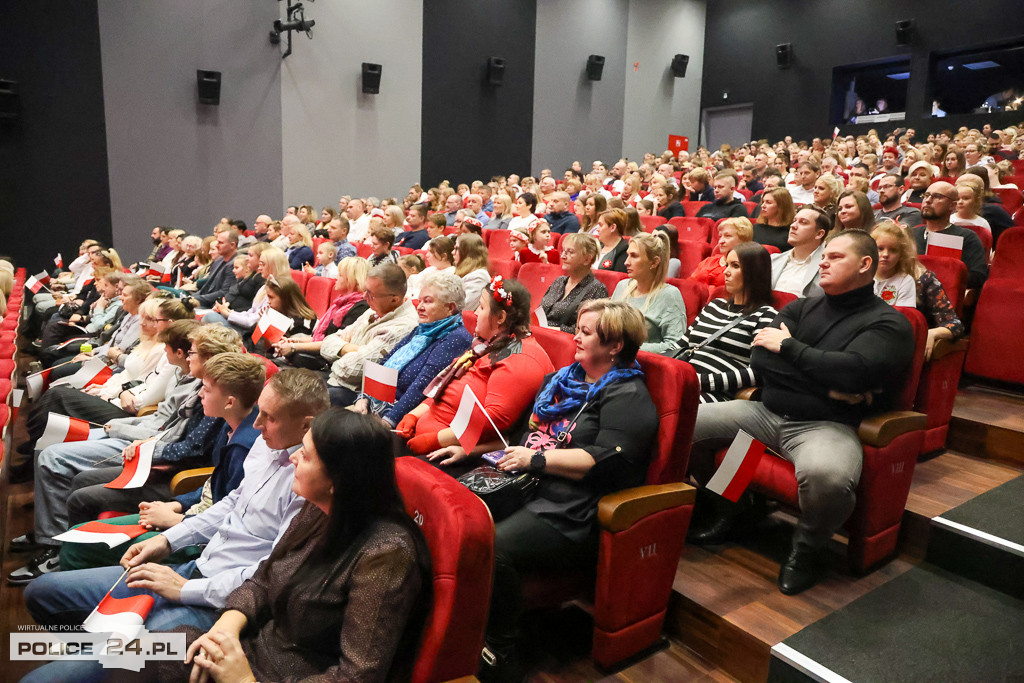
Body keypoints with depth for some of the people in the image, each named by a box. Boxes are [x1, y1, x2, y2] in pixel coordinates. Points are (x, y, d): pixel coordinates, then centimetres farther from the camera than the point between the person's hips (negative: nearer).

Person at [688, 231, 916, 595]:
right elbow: (759, 359, 1)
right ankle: (726, 506, 16)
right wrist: (829, 384, -8)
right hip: (765, 411, 6)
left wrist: (788, 346, -8)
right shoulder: (802, 307, 15)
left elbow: (851, 371, -20)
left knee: (826, 474, -40)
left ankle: (806, 549, -4)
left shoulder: (888, 323, 0)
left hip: (825, 425, -5)